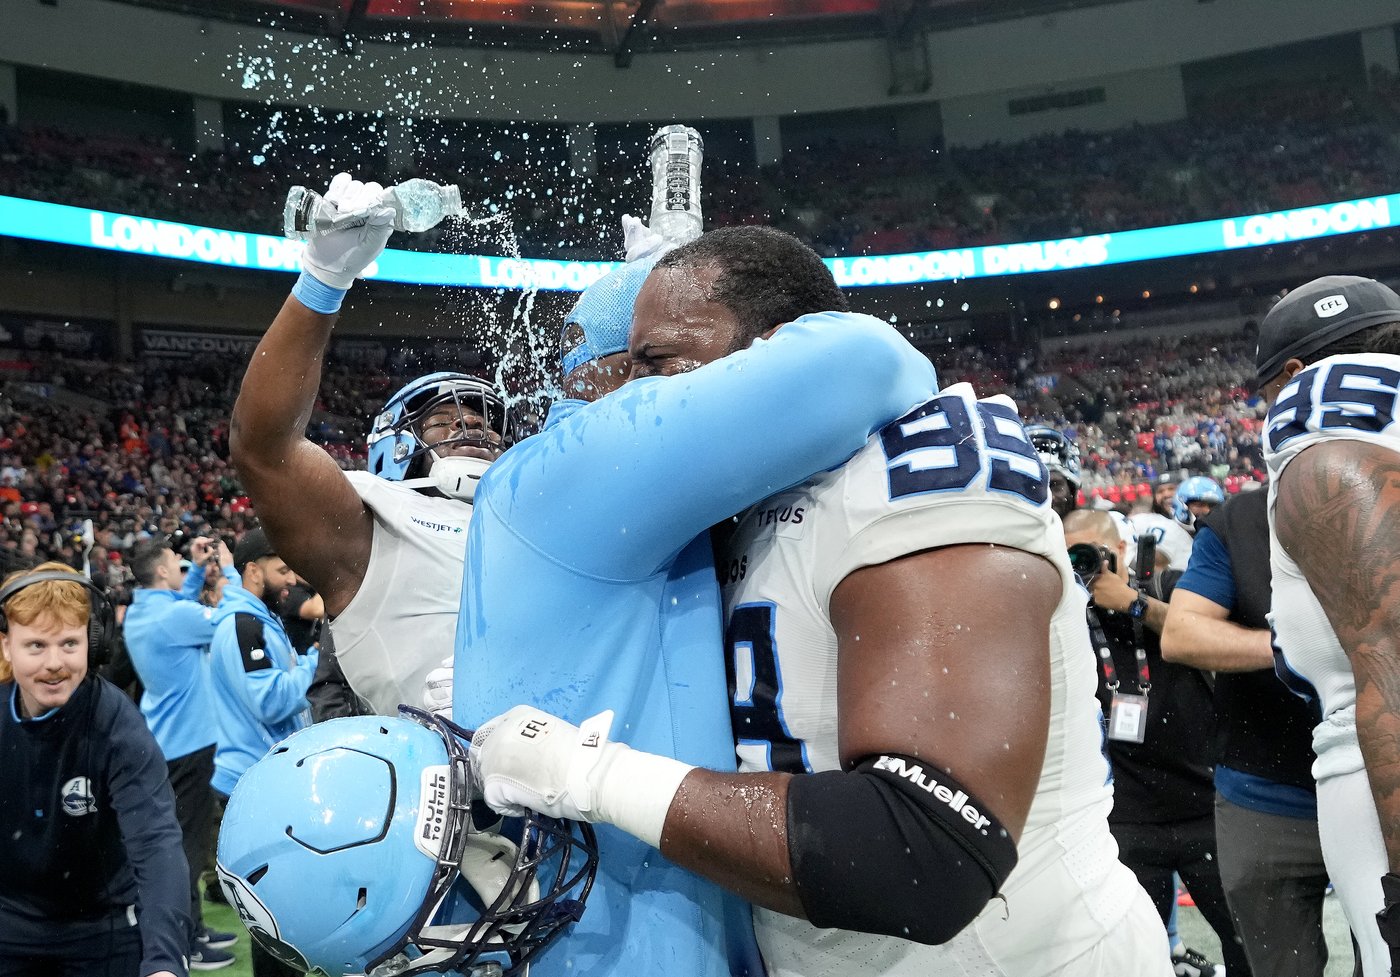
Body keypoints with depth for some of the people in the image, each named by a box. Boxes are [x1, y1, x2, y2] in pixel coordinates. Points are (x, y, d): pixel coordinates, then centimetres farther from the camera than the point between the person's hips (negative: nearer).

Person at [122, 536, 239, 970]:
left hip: (165, 741, 9)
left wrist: (199, 569, 12)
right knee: (189, 842, -1)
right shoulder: (173, 615, -24)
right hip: (187, 743, -9)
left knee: (179, 838, 17)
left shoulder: (140, 611, 5)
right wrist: (228, 570, -7)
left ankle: (189, 927, 27)